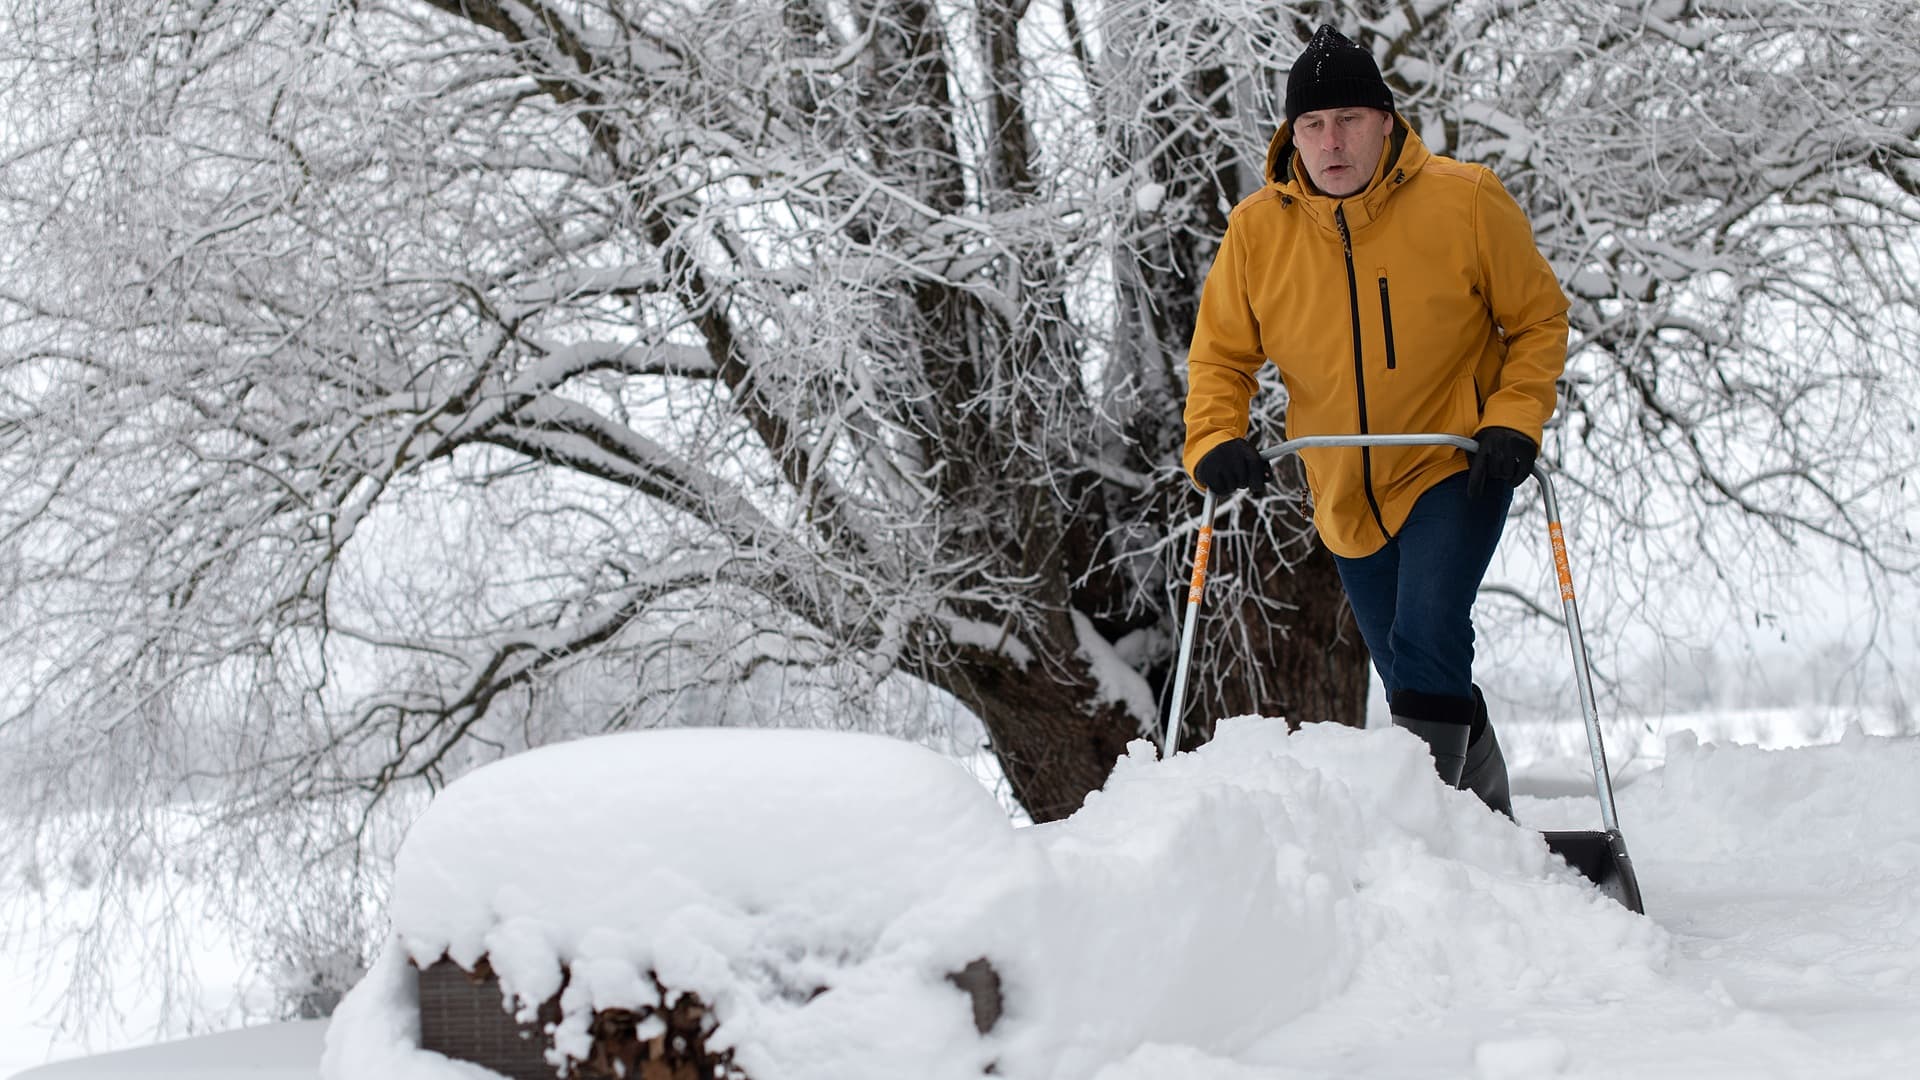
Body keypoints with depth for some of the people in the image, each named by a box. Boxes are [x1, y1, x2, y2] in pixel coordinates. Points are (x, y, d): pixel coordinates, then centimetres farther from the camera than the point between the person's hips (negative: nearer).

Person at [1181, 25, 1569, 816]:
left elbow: (1539, 318, -3)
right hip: (1348, 496, 4)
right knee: (1414, 677, 15)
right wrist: (1215, 440, -16)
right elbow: (1221, 354, 2)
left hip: (1455, 468, -4)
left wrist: (1513, 423, -16)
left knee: (1426, 640, -25)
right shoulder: (1256, 229, -7)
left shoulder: (1465, 201, -13)